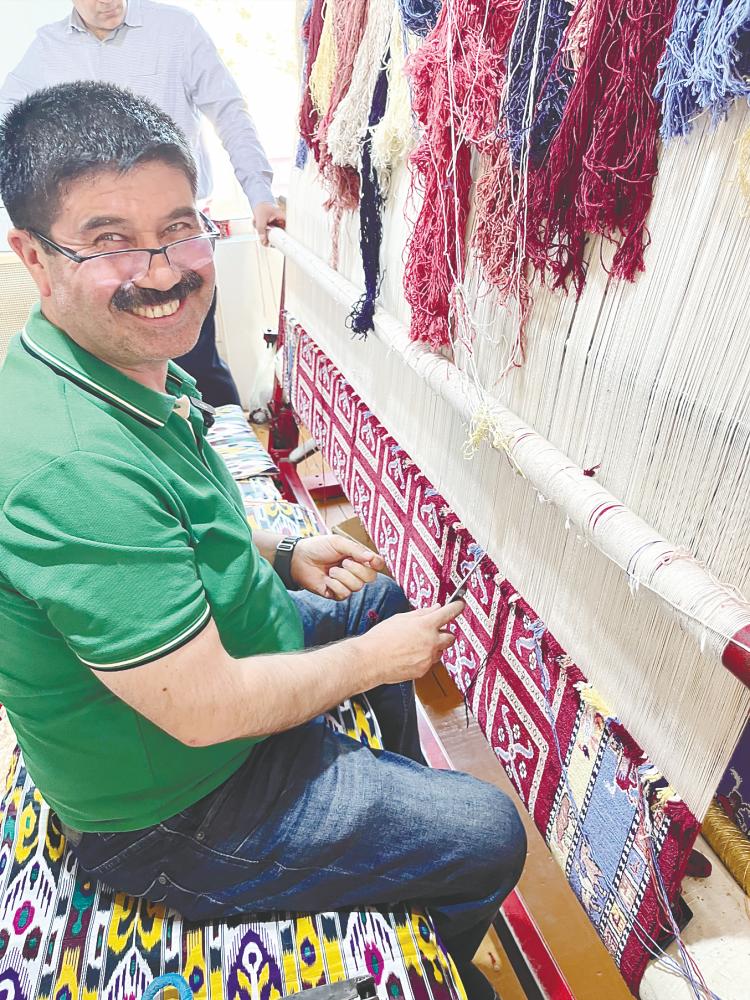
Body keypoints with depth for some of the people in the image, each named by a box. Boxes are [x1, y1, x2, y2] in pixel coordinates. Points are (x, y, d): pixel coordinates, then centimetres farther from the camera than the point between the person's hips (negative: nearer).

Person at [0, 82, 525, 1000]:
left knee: (378, 598, 26)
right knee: (490, 838, 1)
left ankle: (399, 781, 50)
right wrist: (371, 659, -16)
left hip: (199, 640, 9)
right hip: (174, 815, -8)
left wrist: (280, 554, -3)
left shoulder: (138, 371, -5)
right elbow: (205, 709, -31)